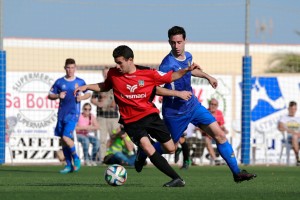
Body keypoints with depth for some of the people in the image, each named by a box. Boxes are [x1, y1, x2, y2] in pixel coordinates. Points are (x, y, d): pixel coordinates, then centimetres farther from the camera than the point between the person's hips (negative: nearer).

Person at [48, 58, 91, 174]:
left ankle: (76, 158, 3)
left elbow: (88, 94, 15)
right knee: (63, 140, 4)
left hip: (73, 114, -3)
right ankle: (69, 165, 14)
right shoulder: (59, 82, 6)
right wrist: (58, 96, -10)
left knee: (66, 137, -18)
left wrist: (82, 97, -6)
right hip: (61, 114, 3)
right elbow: (50, 96, 10)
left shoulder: (80, 82, 3)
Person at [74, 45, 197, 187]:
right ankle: (177, 179, -20)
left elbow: (170, 77, 3)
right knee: (148, 148, -23)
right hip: (131, 121, -1)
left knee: (170, 149, 4)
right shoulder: (113, 74, -3)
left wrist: (187, 70, -10)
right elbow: (104, 87, 17)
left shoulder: (148, 73, -8)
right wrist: (86, 87, 5)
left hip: (150, 115, 1)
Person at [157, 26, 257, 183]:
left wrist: (208, 77, 33)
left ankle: (236, 172, 2)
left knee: (219, 135, -3)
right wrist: (179, 94, -34)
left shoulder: (187, 56, 2)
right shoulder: (168, 64, -23)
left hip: (193, 106, 6)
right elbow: (156, 89, -28)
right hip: (175, 112, -6)